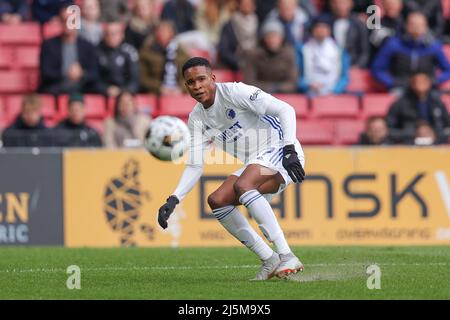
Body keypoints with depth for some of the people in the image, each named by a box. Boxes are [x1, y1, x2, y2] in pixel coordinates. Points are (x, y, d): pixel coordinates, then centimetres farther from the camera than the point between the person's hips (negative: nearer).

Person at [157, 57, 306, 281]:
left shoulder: (235, 92, -15)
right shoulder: (197, 118, 7)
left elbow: (285, 110, -19)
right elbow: (195, 165, 7)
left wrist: (289, 150, -31)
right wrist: (173, 200, -6)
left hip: (279, 150, -9)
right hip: (254, 165, 9)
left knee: (243, 186, -32)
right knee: (217, 201, -3)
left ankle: (287, 257, -36)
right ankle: (270, 261, -2)